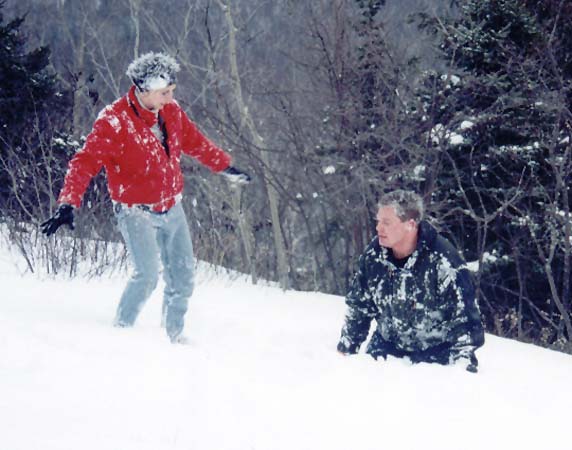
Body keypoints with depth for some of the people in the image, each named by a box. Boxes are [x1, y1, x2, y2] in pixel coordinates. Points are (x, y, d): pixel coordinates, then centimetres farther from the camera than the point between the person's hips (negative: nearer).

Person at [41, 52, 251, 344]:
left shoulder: (171, 112, 1)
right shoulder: (113, 122, -19)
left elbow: (196, 143, 20)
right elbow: (85, 163, -25)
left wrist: (225, 167, 30)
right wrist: (68, 204, -36)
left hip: (171, 208, 7)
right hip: (136, 212, -6)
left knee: (182, 274, 8)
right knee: (147, 274, -21)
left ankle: (175, 334, 27)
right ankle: (121, 330, -3)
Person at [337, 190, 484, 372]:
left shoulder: (441, 260, -25)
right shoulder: (373, 255, -7)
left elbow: (464, 315, -22)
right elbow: (359, 306, 7)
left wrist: (462, 361, -26)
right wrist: (346, 348, 9)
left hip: (437, 354, -5)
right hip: (388, 346, 5)